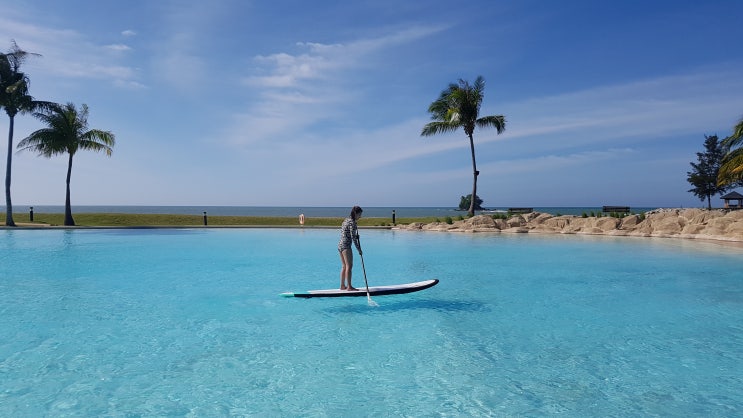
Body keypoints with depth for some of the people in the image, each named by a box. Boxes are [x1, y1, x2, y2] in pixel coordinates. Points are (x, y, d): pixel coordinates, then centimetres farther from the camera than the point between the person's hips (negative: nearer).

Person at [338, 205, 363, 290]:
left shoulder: (346, 220, 16)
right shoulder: (352, 222, -13)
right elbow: (353, 238, -15)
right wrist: (359, 249, -8)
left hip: (340, 245, 10)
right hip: (346, 246, -10)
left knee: (344, 266, 13)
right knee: (349, 266, -7)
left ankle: (342, 286, 17)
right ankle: (349, 286, -7)